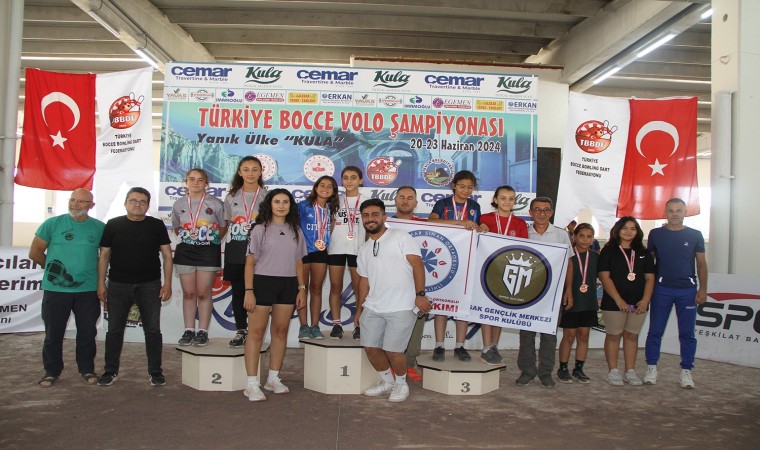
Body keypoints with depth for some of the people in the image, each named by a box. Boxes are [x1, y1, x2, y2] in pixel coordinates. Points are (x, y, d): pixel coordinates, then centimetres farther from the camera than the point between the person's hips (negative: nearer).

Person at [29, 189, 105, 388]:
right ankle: (52, 371, 24)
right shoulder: (52, 224, -1)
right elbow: (35, 253, 4)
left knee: (87, 332, 9)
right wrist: (54, 268, 8)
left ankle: (87, 369, 24)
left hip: (88, 289, 1)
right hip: (56, 289, 0)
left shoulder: (100, 227, 1)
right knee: (53, 333, 9)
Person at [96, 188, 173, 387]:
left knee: (153, 330, 4)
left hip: (149, 286, 0)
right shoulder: (113, 225, 4)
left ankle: (155, 371, 15)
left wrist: (167, 284, -5)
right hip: (118, 286, 1)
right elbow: (104, 256, 6)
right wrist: (101, 284, 0)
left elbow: (167, 254, 2)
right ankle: (111, 371, 22)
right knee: (114, 330, 9)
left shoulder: (156, 225, 3)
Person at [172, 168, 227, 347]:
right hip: (185, 251, 3)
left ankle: (203, 332, 8)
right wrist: (188, 238, 9)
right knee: (188, 293, 6)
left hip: (208, 251, -3)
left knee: (203, 293, 0)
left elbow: (223, 227, 6)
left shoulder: (215, 203, -3)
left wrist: (210, 240, 4)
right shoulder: (179, 204, 7)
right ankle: (189, 331, 14)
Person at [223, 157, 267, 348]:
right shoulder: (232, 196, 11)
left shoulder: (266, 195, 3)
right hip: (235, 249, 3)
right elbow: (228, 224, 15)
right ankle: (241, 331, 16)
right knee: (237, 290, 6)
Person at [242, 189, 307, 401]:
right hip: (262, 282, -4)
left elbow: (298, 263, 13)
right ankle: (252, 384, 1)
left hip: (288, 285, 4)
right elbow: (250, 262, -4)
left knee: (280, 331, 8)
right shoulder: (260, 229, -1)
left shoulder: (296, 231, 11)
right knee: (256, 332, -3)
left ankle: (273, 378, 20)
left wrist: (301, 288, 6)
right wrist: (249, 291, -11)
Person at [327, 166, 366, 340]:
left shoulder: (366, 201, 7)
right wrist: (327, 244, 4)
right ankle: (336, 324, 6)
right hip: (336, 248, 2)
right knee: (335, 286, 1)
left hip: (358, 248, -2)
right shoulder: (337, 200, 11)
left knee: (359, 287, -3)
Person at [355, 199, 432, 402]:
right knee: (370, 348, 4)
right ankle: (387, 380, 29)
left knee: (392, 350, -8)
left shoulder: (400, 237, -1)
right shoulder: (364, 249, 17)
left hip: (401, 308, -6)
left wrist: (420, 294, -16)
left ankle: (401, 383, 20)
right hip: (373, 308, 6)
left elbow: (417, 265, -8)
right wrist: (359, 308, 19)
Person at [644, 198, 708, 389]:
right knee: (655, 331, 3)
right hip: (661, 289, 0)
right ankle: (652, 368, 12)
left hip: (687, 289, 0)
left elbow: (702, 264, 8)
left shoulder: (695, 235, 5)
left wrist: (703, 289, 0)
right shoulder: (655, 234, 4)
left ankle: (686, 371, 14)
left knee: (687, 333, 5)